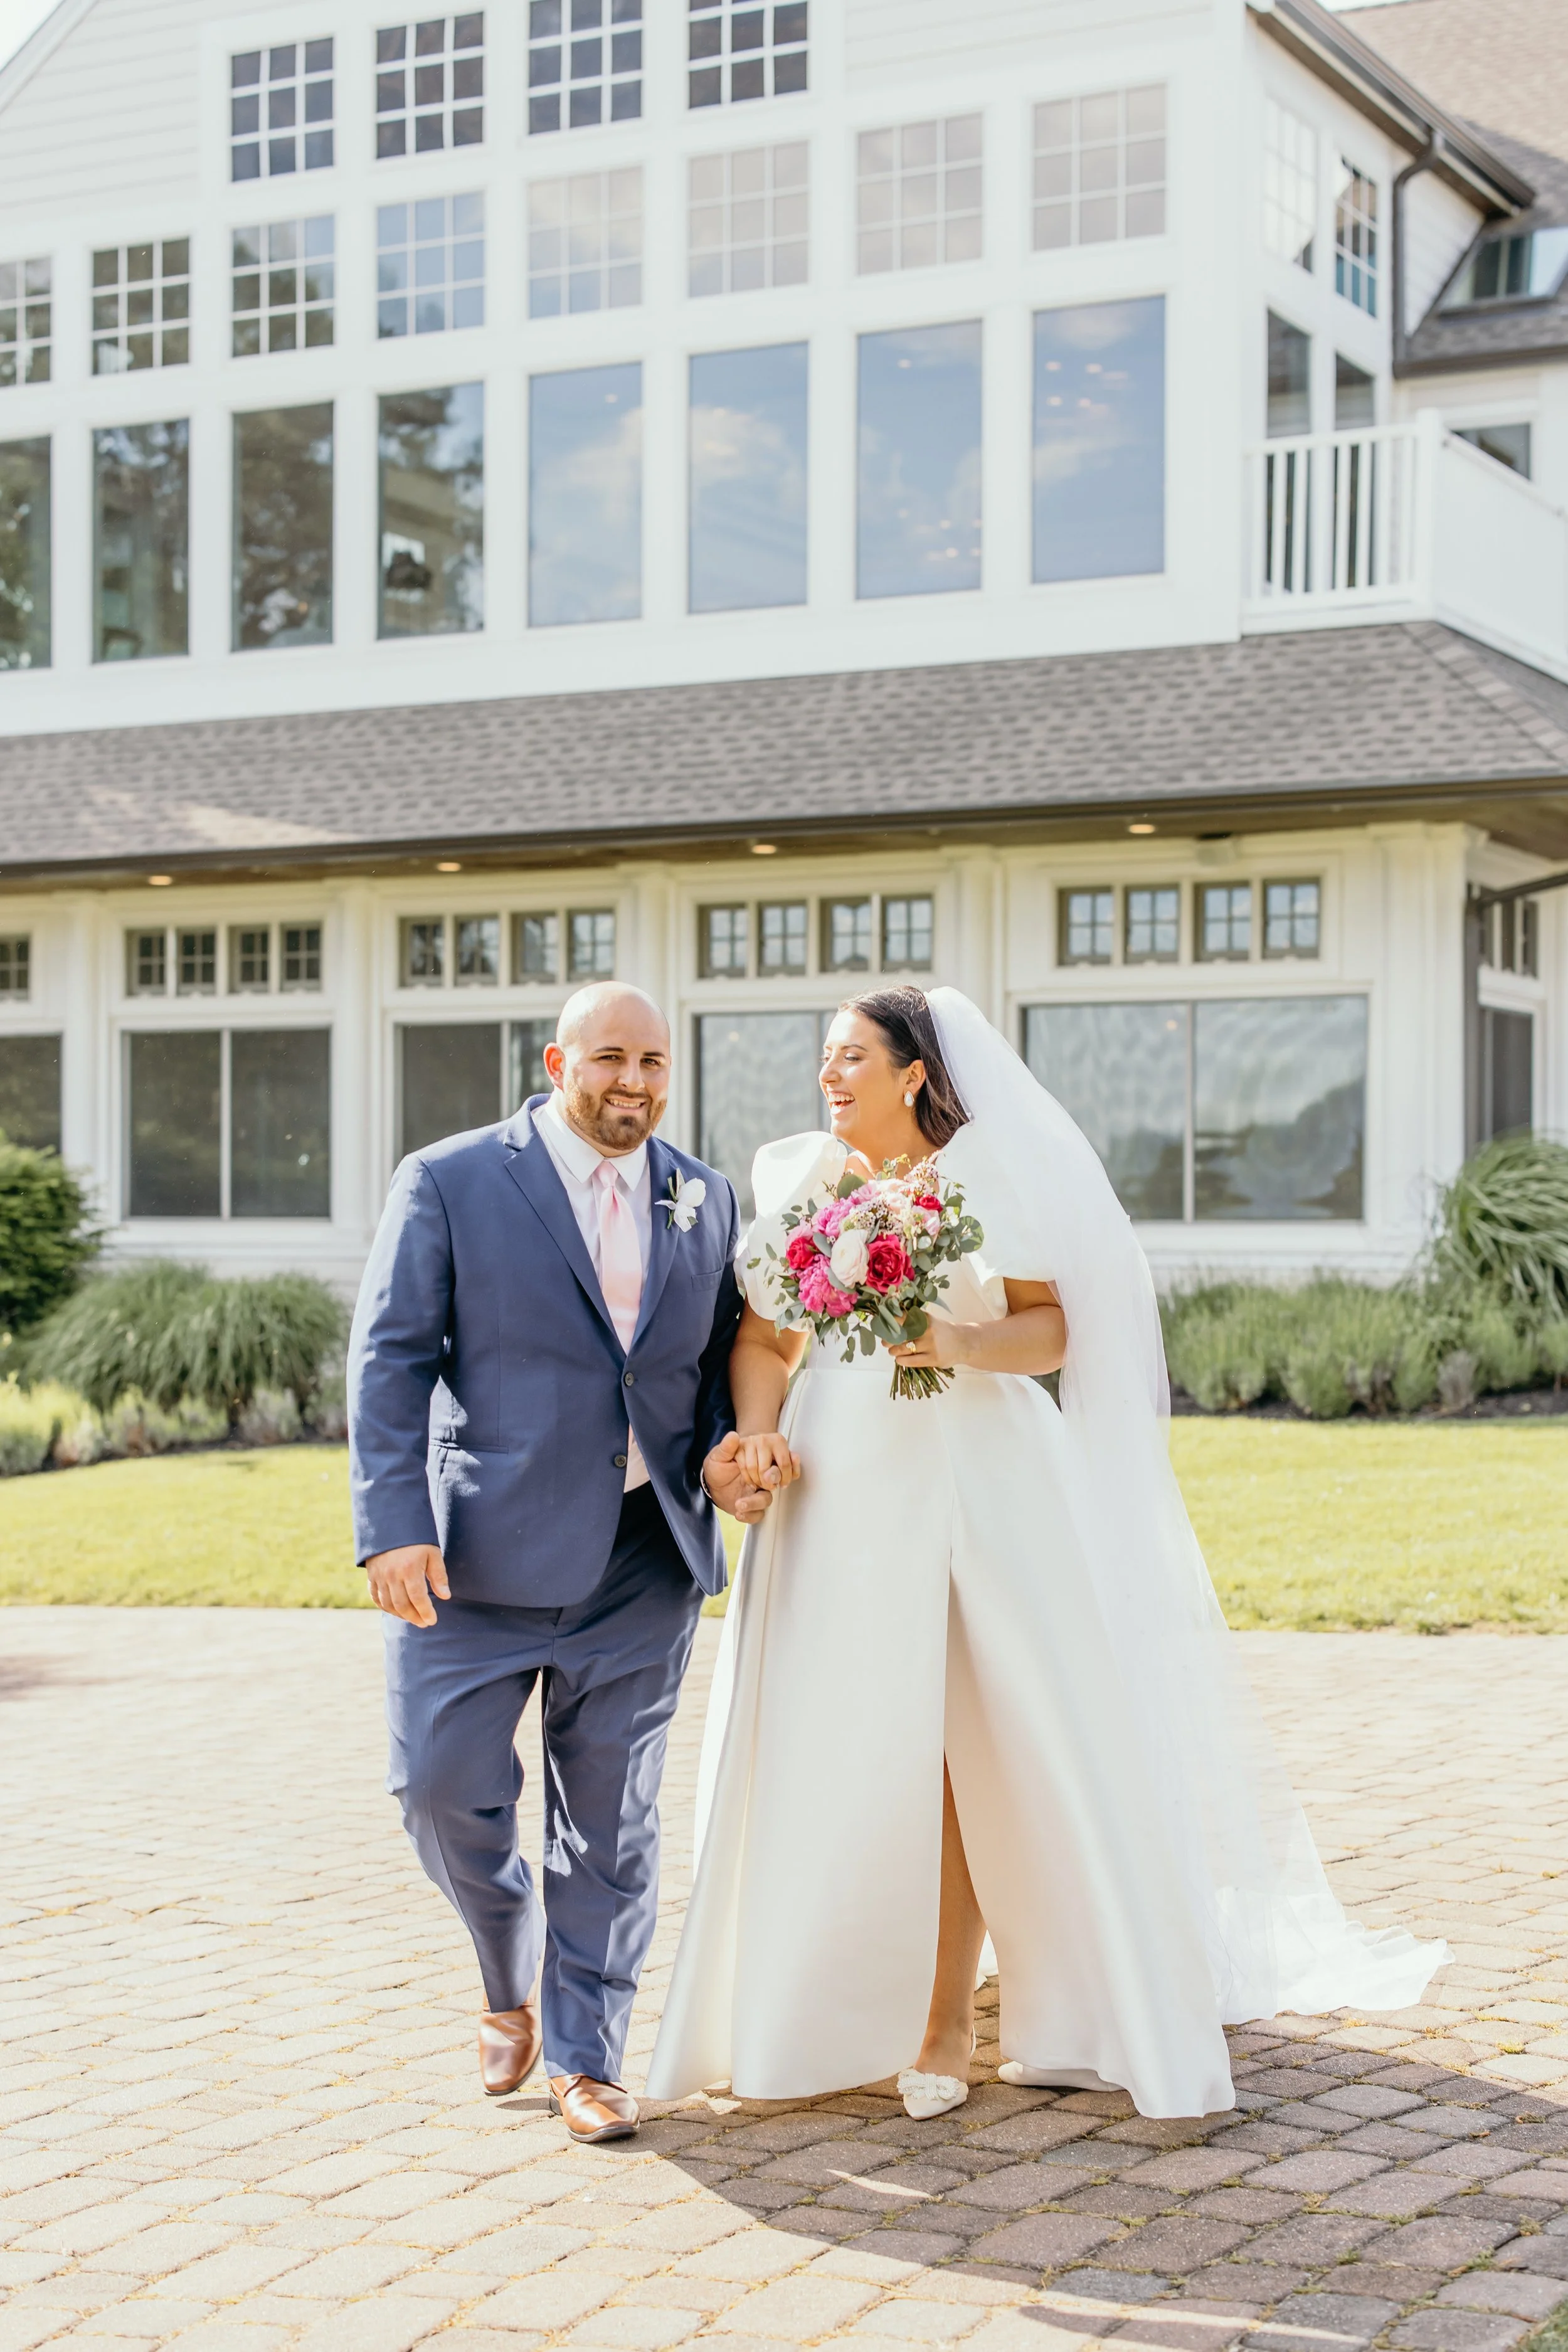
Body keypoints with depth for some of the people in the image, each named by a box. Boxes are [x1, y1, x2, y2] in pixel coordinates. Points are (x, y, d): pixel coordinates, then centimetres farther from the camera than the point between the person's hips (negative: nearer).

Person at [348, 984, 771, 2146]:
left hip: (643, 1558, 3)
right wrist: (395, 1527, -15)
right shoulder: (449, 1182, -3)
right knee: (444, 1787, -2)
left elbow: (722, 1357, 18)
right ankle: (513, 1984, 27)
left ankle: (586, 2058, 19)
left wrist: (726, 1453, -3)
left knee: (613, 1816, 6)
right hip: (482, 1550, -2)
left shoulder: (705, 1200, 10)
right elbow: (390, 1361, -6)